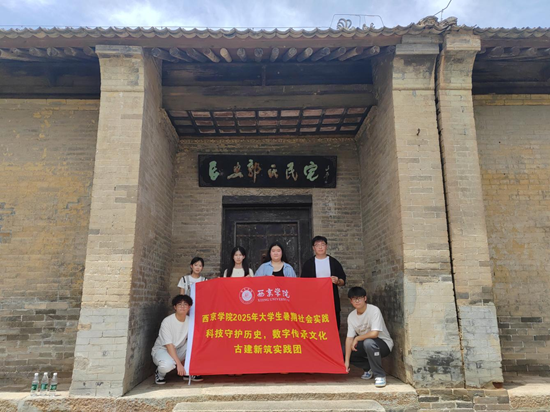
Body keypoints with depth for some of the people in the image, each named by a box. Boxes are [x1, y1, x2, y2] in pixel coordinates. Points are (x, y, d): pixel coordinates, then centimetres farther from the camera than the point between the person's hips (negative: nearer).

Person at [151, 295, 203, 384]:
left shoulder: (190, 321, -7)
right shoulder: (167, 321, -22)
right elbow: (169, 345, -24)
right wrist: (178, 364, -28)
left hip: (178, 351, 5)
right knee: (168, 364, -38)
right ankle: (159, 373, 1)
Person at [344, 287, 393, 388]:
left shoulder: (374, 310, -22)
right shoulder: (351, 316, -5)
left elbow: (374, 334, -31)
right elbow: (349, 338, -9)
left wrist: (357, 339, -17)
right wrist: (347, 361, -14)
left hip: (383, 344, -7)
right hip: (365, 345, 7)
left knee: (368, 342, -36)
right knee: (347, 352, -7)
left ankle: (380, 375, -18)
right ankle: (369, 368, 15)